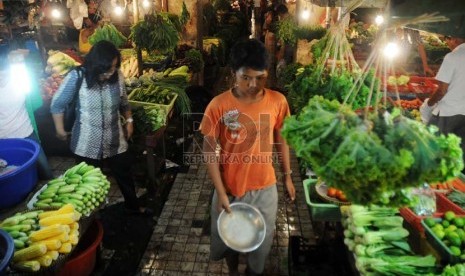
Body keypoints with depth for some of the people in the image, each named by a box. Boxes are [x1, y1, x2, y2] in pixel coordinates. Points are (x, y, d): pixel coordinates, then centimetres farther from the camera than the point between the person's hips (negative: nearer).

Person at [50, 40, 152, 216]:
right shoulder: (76, 77, -18)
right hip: (87, 143, -2)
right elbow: (57, 104, -4)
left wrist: (128, 120, 3)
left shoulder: (118, 76, -9)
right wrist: (60, 130, 2)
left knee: (125, 175, 18)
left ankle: (133, 206, 43)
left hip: (115, 140, 3)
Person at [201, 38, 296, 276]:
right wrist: (221, 192, -15)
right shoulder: (218, 105, -18)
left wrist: (287, 176, 8)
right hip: (229, 187, -1)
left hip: (264, 187, 2)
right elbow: (209, 150, -13)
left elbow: (281, 139, 4)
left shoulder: (277, 101, -10)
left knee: (261, 239, 21)